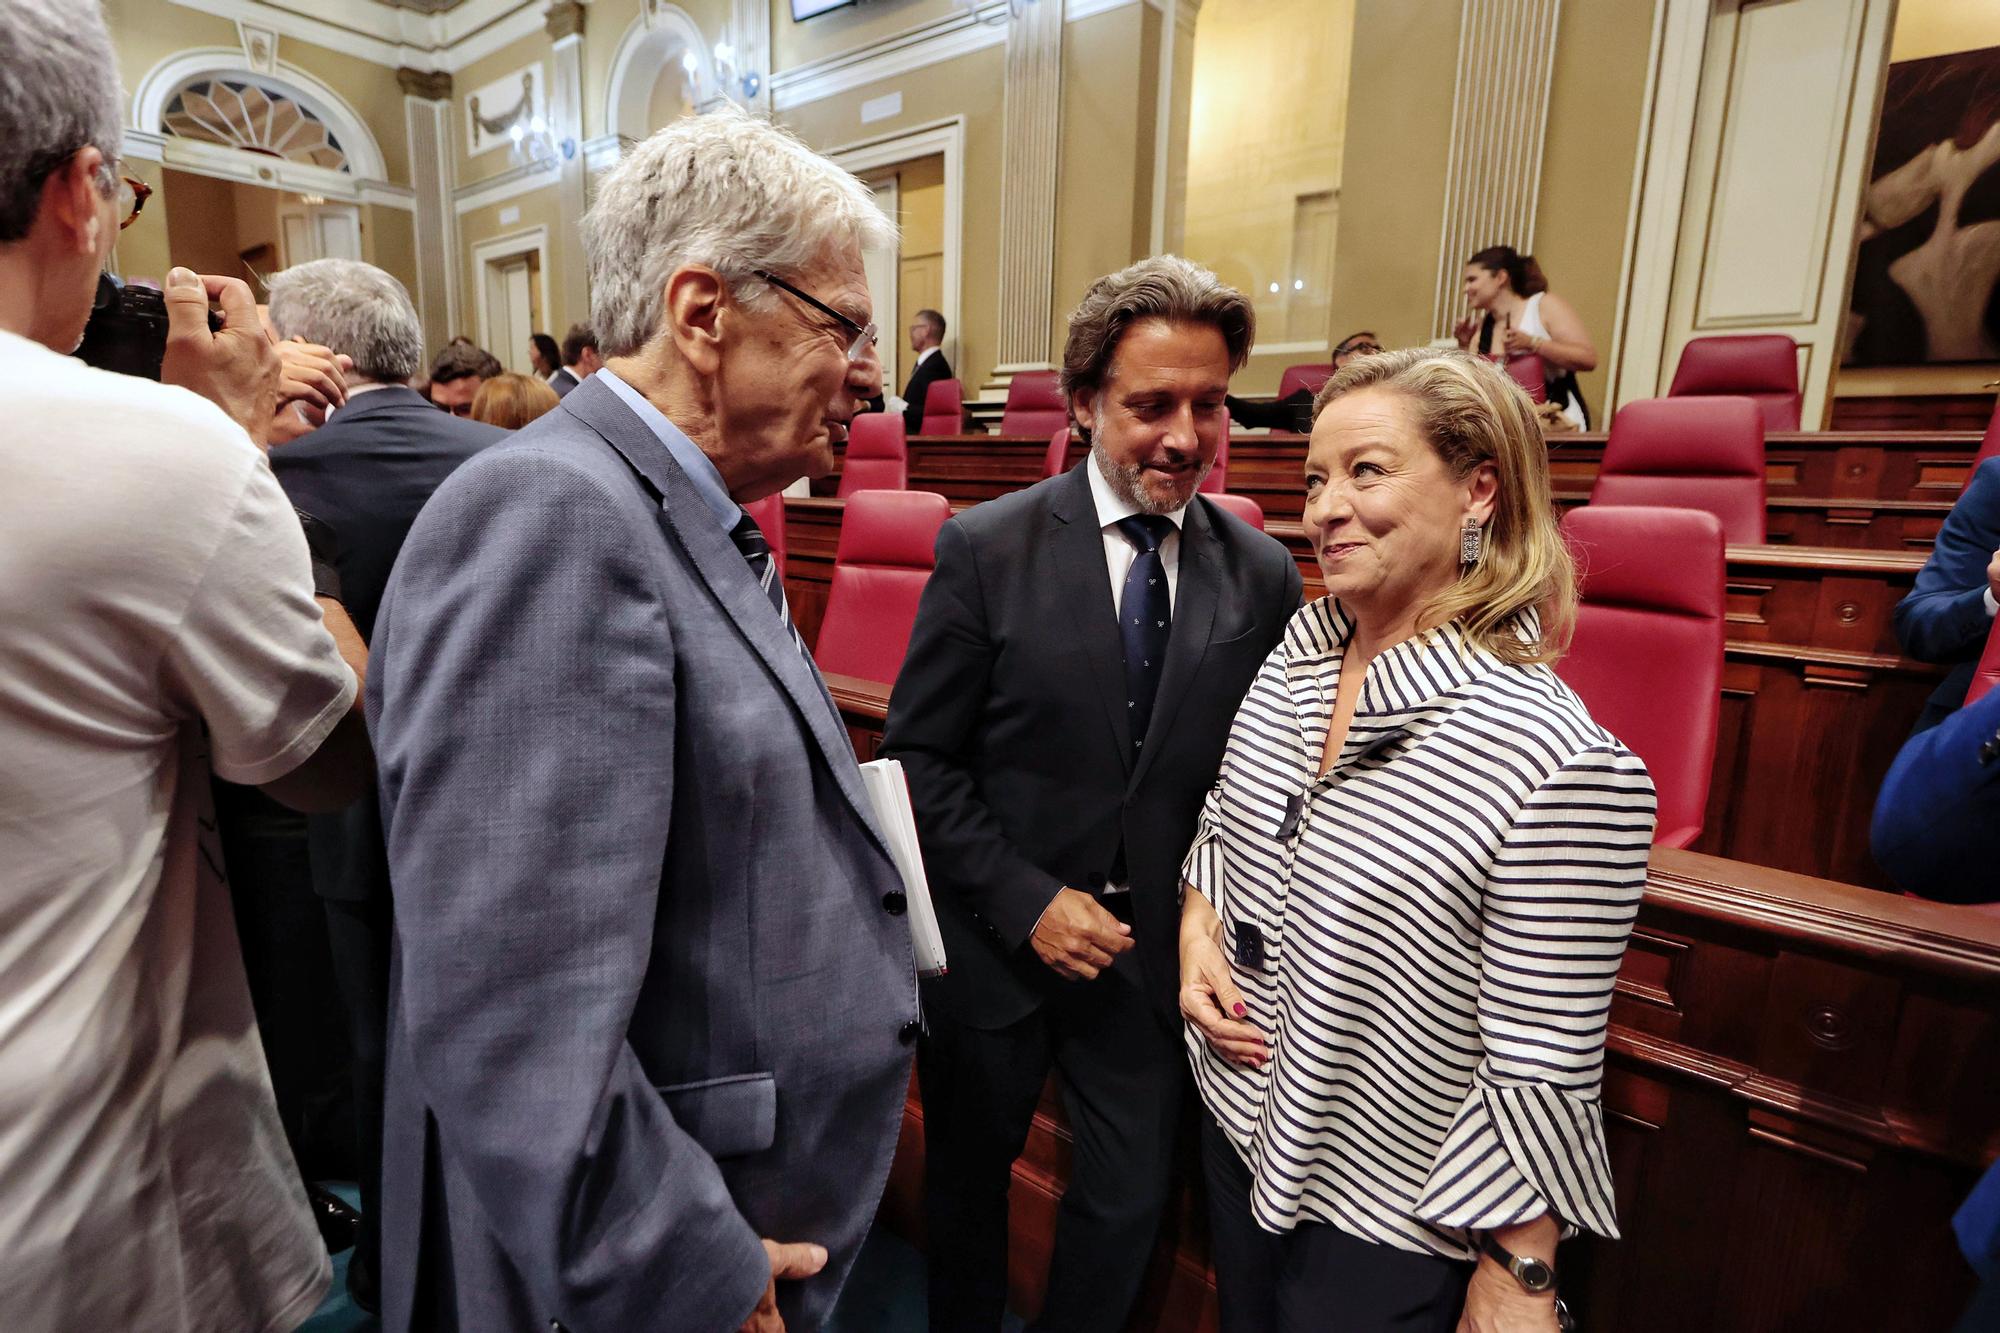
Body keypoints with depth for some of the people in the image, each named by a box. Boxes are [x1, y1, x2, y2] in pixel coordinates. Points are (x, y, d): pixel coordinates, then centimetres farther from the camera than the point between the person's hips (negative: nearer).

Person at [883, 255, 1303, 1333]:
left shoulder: (1263, 577, -6)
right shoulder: (986, 548, -13)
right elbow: (917, 758, -11)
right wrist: (1026, 900, -16)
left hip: (1158, 951, 2)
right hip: (996, 939, -1)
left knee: (1130, 1201, 20)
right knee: (966, 1173, 23)